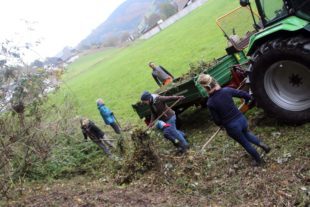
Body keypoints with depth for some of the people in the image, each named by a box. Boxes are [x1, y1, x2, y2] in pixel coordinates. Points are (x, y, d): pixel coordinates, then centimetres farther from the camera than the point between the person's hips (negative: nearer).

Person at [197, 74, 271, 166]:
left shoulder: (210, 103, -19)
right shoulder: (227, 90, -12)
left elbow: (217, 121, -11)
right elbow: (246, 95, -5)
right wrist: (246, 101, 18)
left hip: (231, 127, -3)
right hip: (241, 119, 3)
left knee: (245, 143, 24)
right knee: (246, 133, 38)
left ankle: (258, 160, 43)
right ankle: (261, 144, 22)